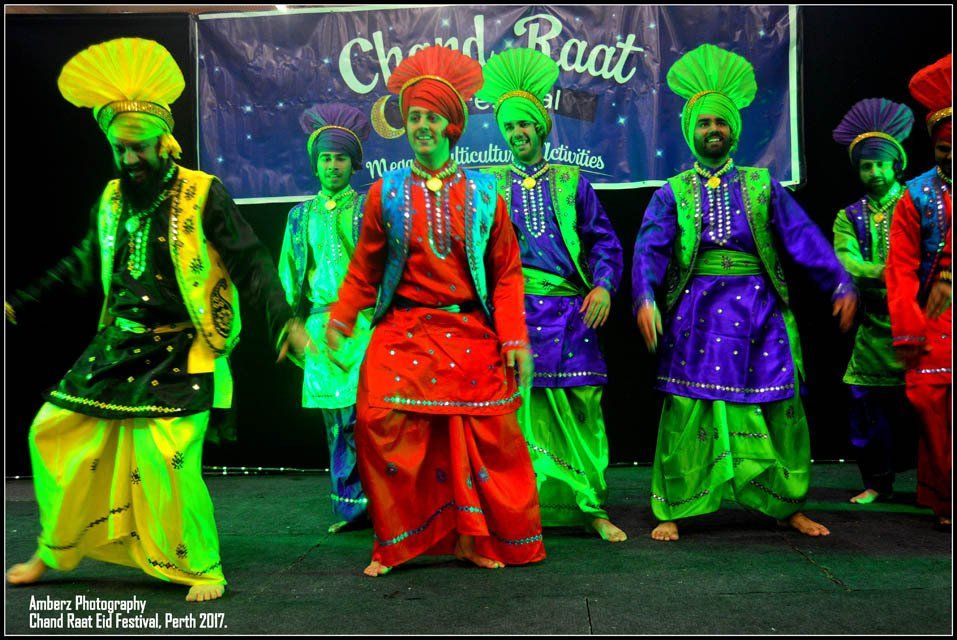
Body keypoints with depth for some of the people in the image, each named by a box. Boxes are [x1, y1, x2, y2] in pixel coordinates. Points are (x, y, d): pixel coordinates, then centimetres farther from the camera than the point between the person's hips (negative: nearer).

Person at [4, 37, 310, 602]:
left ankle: (203, 570, 6)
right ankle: (53, 553, 30)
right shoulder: (111, 200, 9)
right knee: (53, 433, 9)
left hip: (179, 354, -7)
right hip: (117, 348, 7)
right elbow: (80, 267, 22)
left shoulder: (202, 194, -9)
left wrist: (285, 319, -25)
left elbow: (250, 262, -12)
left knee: (167, 458, -17)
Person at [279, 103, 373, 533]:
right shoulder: (301, 216, 16)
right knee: (336, 420, 6)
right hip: (320, 326, 4)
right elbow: (289, 277, 19)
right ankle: (350, 505, 16)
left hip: (364, 325, -4)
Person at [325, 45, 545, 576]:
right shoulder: (386, 192, 6)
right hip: (403, 333, 0)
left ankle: (474, 538, 23)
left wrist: (515, 338, -3)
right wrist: (340, 319, -5)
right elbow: (365, 268, 8)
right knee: (379, 424, -13)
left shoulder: (482, 192, 6)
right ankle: (394, 544, 7)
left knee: (486, 436, 1)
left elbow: (506, 272, 4)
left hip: (471, 335, 1)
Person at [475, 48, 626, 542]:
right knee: (515, 407, -1)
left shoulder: (571, 182, 13)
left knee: (580, 409, 1)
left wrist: (603, 285, -4)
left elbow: (603, 240, 11)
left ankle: (592, 509, 13)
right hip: (511, 310, 0)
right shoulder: (488, 184, 12)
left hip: (568, 313, 1)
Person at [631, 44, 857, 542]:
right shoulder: (672, 193, 9)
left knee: (777, 409, 6)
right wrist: (646, 298, -21)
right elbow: (649, 249, -4)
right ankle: (672, 511, 9)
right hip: (696, 310, -1)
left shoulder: (762, 185, 12)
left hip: (759, 309, 2)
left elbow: (802, 236, 1)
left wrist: (840, 283, -12)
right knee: (688, 410, -2)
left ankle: (789, 506, 22)